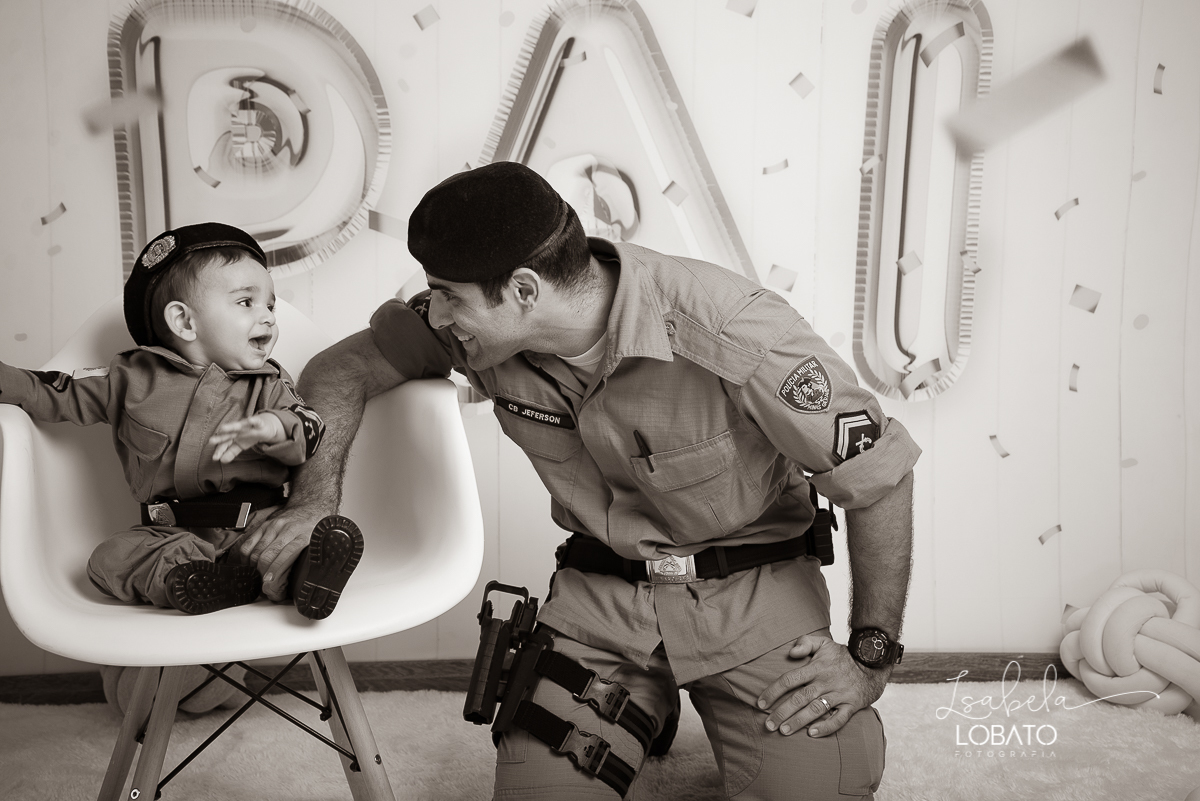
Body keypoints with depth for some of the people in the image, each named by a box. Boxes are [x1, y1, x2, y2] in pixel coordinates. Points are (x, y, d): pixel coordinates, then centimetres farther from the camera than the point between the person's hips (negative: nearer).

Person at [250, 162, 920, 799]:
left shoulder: (737, 336, -27)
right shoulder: (482, 327, -13)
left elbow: (882, 478, -17)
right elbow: (344, 366, 3)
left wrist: (872, 657, -12)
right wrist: (317, 500, -13)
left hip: (755, 593, -2)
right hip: (599, 591, 3)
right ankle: (645, 710, 17)